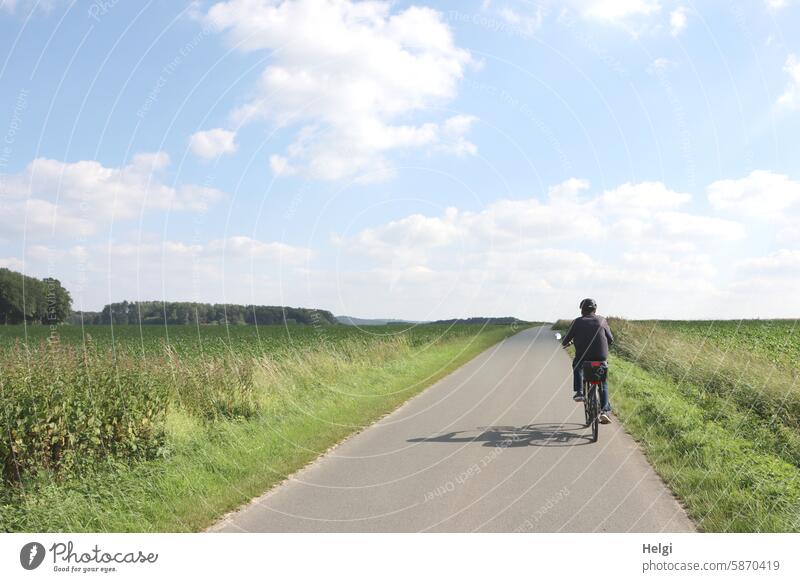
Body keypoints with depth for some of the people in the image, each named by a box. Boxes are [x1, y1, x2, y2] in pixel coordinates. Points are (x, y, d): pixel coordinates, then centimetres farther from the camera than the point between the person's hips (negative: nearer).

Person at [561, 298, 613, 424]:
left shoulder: (577, 322, 1)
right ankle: (604, 410, 5)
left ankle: (579, 392, 23)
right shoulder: (602, 320, 6)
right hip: (601, 358, 1)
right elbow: (610, 340, 10)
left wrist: (565, 343, 28)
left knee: (577, 364, 35)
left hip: (583, 358, -1)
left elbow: (566, 340, 4)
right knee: (603, 383, 20)